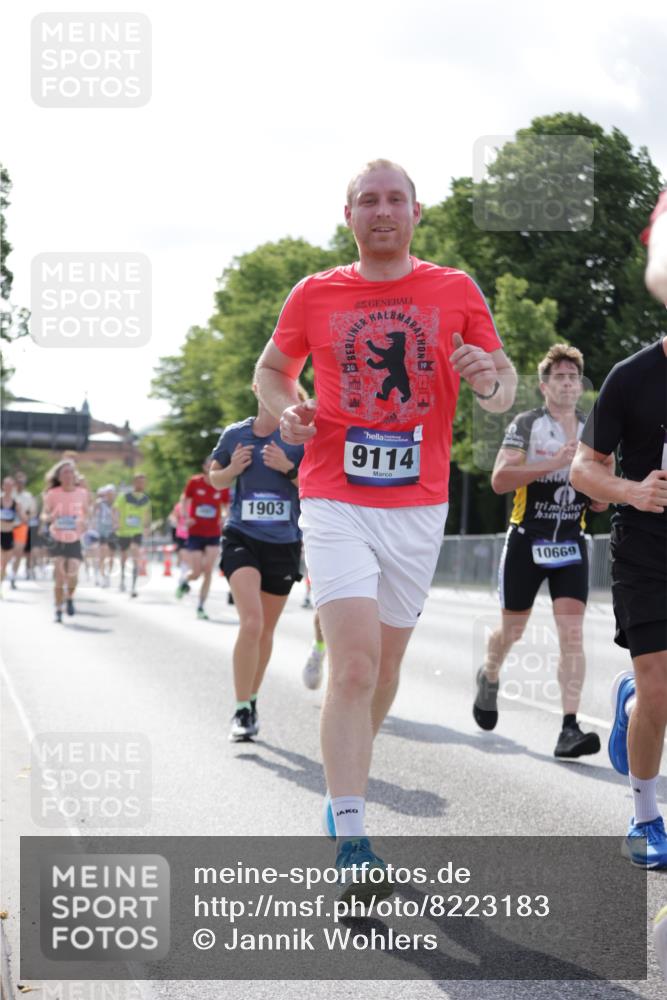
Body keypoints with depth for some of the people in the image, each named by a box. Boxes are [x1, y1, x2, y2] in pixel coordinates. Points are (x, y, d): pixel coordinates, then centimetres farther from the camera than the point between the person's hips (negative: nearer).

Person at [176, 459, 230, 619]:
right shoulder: (194, 482, -5)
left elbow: (226, 507, 11)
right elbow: (185, 501, 8)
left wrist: (224, 517, -11)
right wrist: (186, 518, -7)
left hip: (213, 535, 1)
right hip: (195, 533, -1)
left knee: (208, 572, -6)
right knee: (197, 573, -3)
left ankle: (201, 607, 5)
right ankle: (184, 582, 33)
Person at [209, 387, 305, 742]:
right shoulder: (235, 434, 1)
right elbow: (215, 477, 16)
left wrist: (288, 468, -18)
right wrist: (233, 469, -6)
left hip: (284, 543, 1)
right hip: (242, 538, -1)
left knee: (266, 630, 13)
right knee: (251, 623, -20)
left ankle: (252, 702, 34)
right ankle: (242, 711, -10)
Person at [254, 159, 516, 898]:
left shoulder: (456, 292, 5)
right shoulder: (314, 295, 4)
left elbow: (504, 384, 9)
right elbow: (271, 369, 18)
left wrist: (492, 379, -16)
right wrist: (286, 409, -5)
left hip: (418, 506, 2)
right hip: (335, 502, -2)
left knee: (383, 668, 13)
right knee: (354, 667, -15)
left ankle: (345, 783, 37)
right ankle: (351, 844, -17)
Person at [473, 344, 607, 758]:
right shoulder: (526, 424, -4)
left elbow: (600, 503, 18)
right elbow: (500, 479, -17)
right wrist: (554, 463, -23)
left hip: (571, 543, 3)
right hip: (526, 540, -3)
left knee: (573, 633, -12)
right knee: (513, 630, 10)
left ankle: (570, 729, -17)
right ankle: (490, 678, 44)